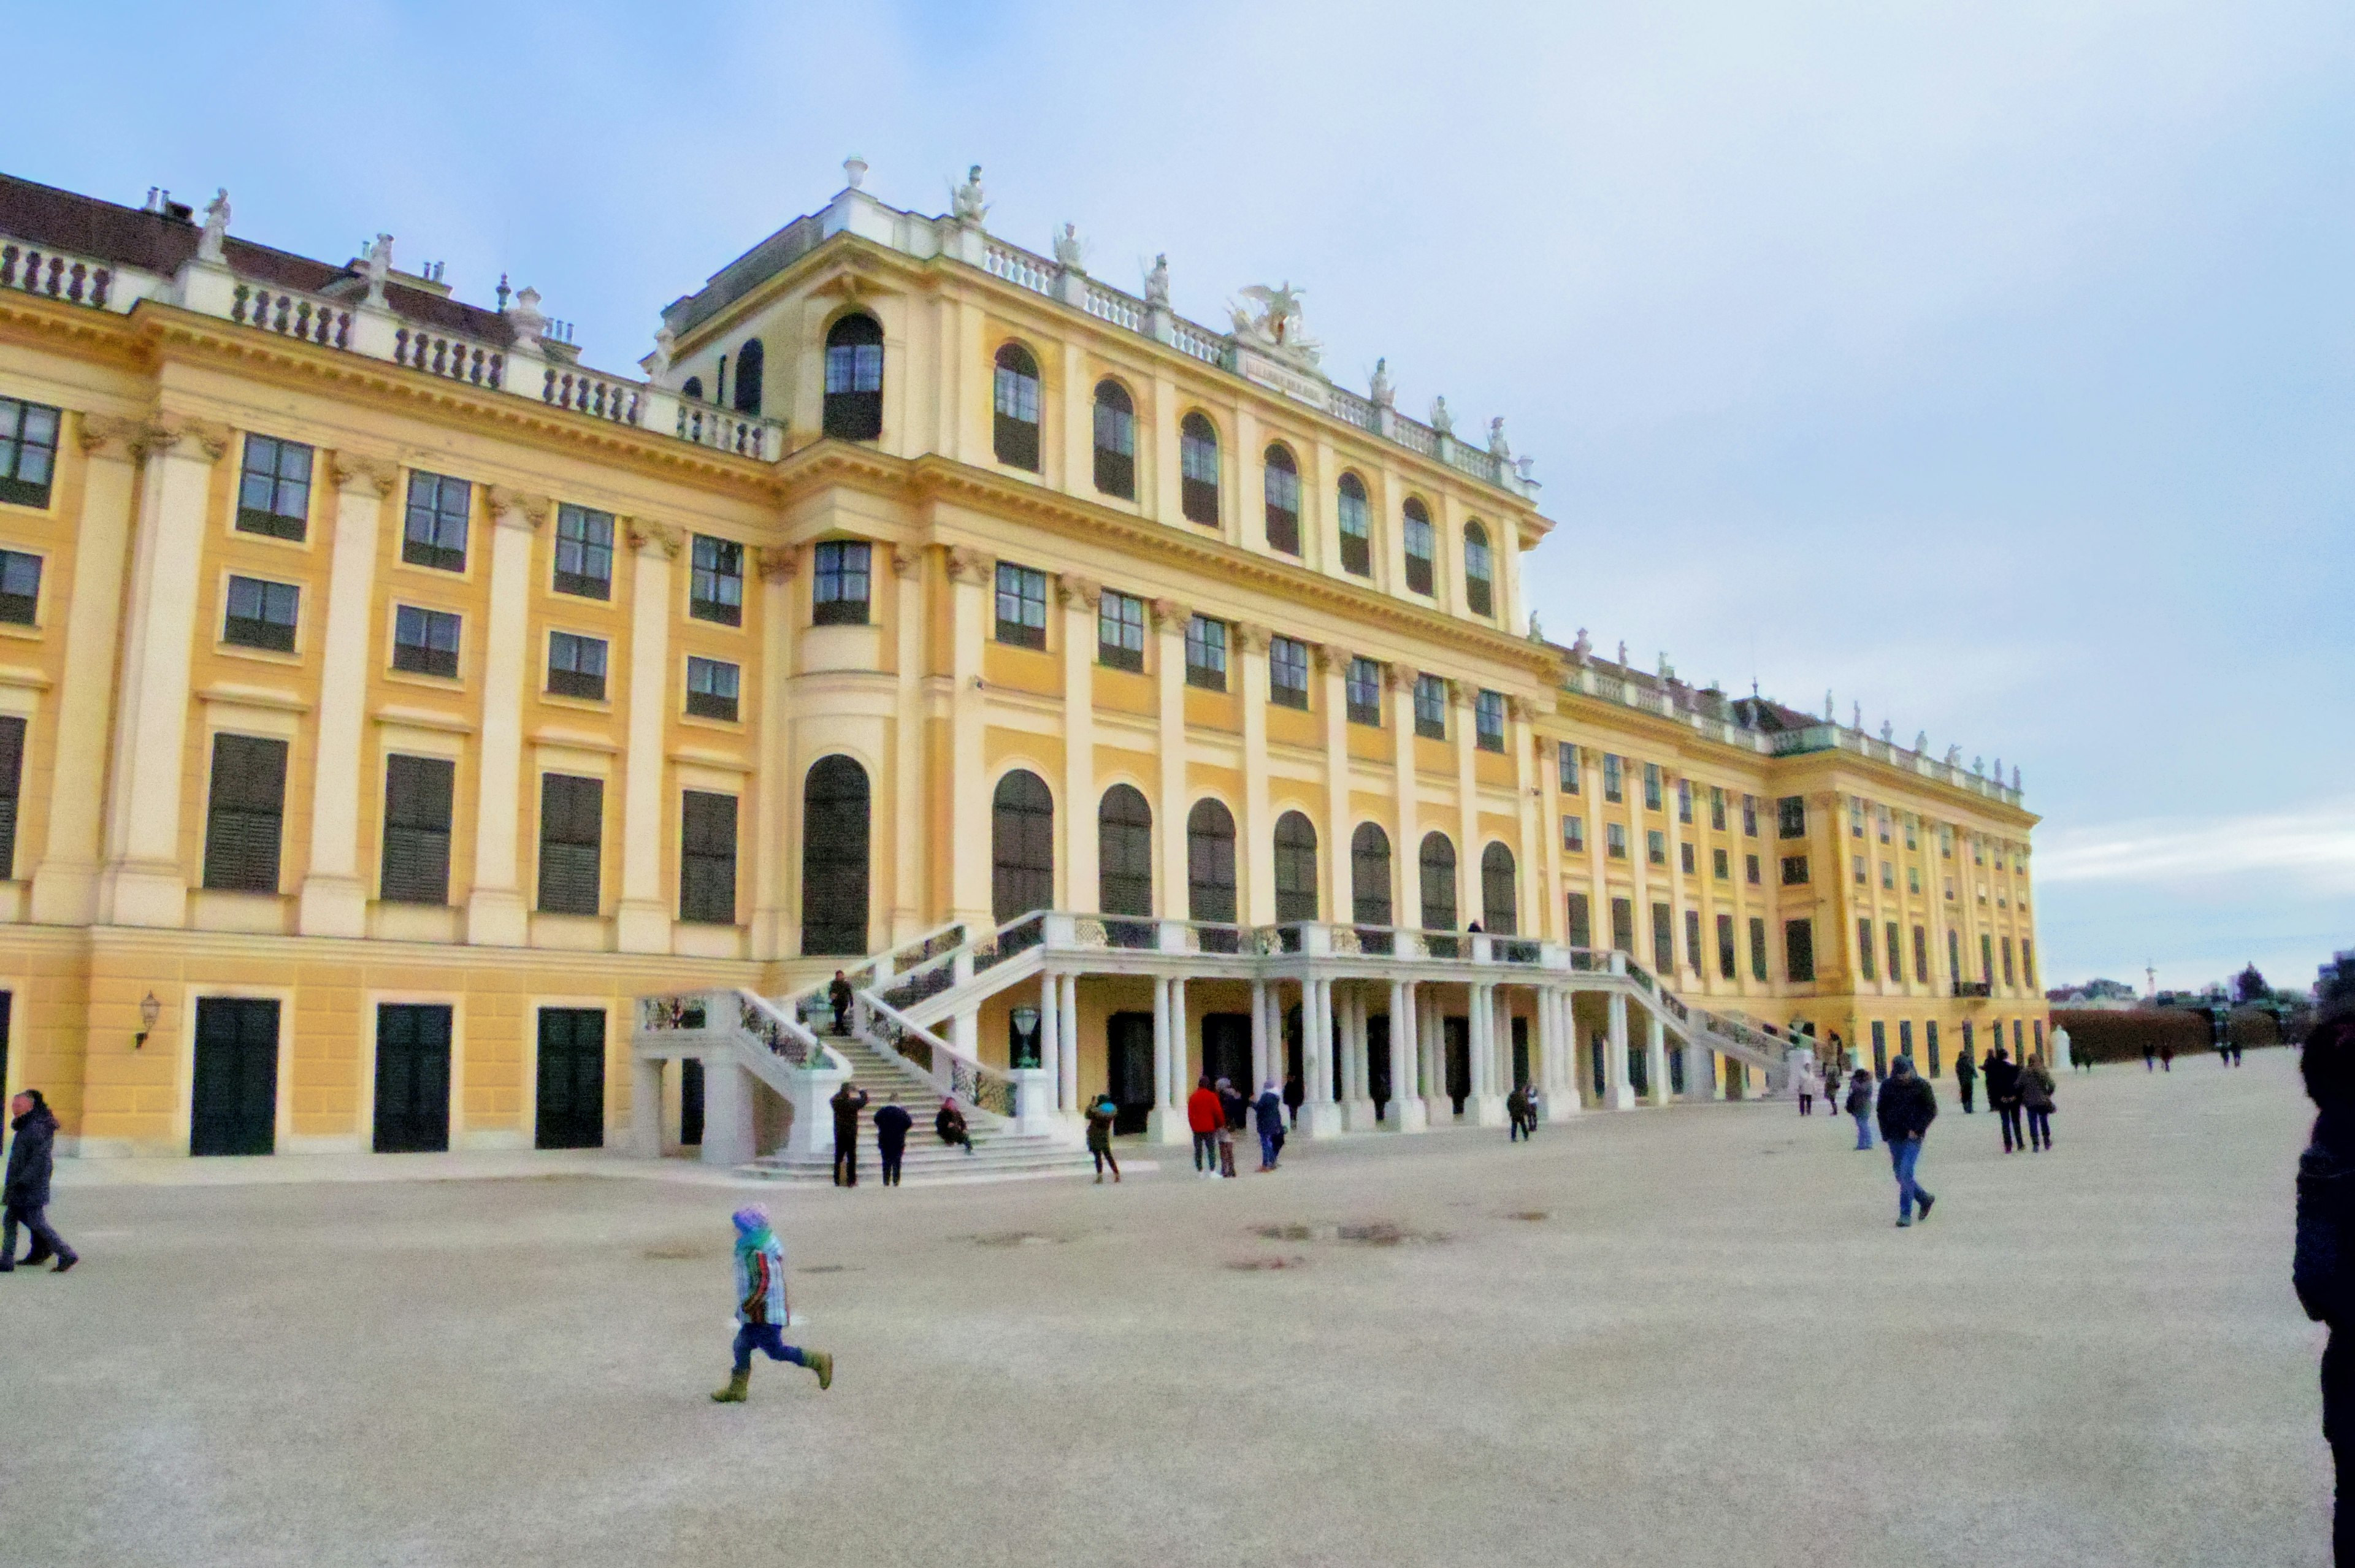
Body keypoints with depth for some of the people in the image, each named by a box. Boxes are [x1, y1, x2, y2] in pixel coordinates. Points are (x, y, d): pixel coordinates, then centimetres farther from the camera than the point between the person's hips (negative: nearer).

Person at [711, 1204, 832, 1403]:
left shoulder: (758, 1255, -26)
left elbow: (765, 1284, -28)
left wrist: (748, 1306, -19)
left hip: (765, 1316, -10)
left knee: (775, 1350, 1)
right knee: (742, 1346, 13)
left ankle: (819, 1361, 10)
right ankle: (736, 1390, 22)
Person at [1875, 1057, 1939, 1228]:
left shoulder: (1922, 1085, -6)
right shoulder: (1887, 1086, 2)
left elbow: (1932, 1110, -2)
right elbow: (1882, 1111, 10)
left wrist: (1918, 1130, -11)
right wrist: (1886, 1134, 1)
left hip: (1913, 1137, -4)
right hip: (1895, 1137, 4)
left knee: (1906, 1173, -13)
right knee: (1900, 1174, 9)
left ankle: (1906, 1214, -6)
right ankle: (1925, 1198, 33)